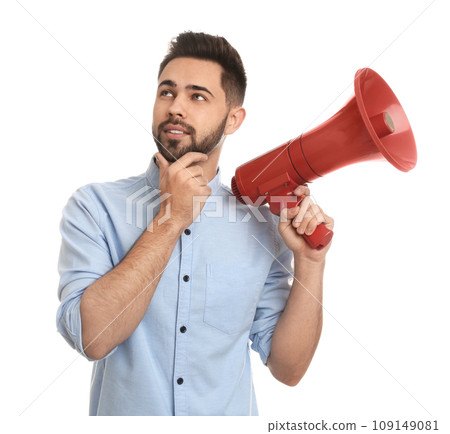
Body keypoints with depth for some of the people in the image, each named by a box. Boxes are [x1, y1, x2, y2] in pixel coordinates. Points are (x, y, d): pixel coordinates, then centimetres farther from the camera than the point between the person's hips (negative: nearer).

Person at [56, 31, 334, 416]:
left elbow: (287, 369, -2)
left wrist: (310, 263, -13)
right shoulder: (94, 206, -7)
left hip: (230, 415, 1)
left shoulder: (263, 228, -4)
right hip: (124, 413, -1)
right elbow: (92, 336, -19)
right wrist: (170, 219, -18)